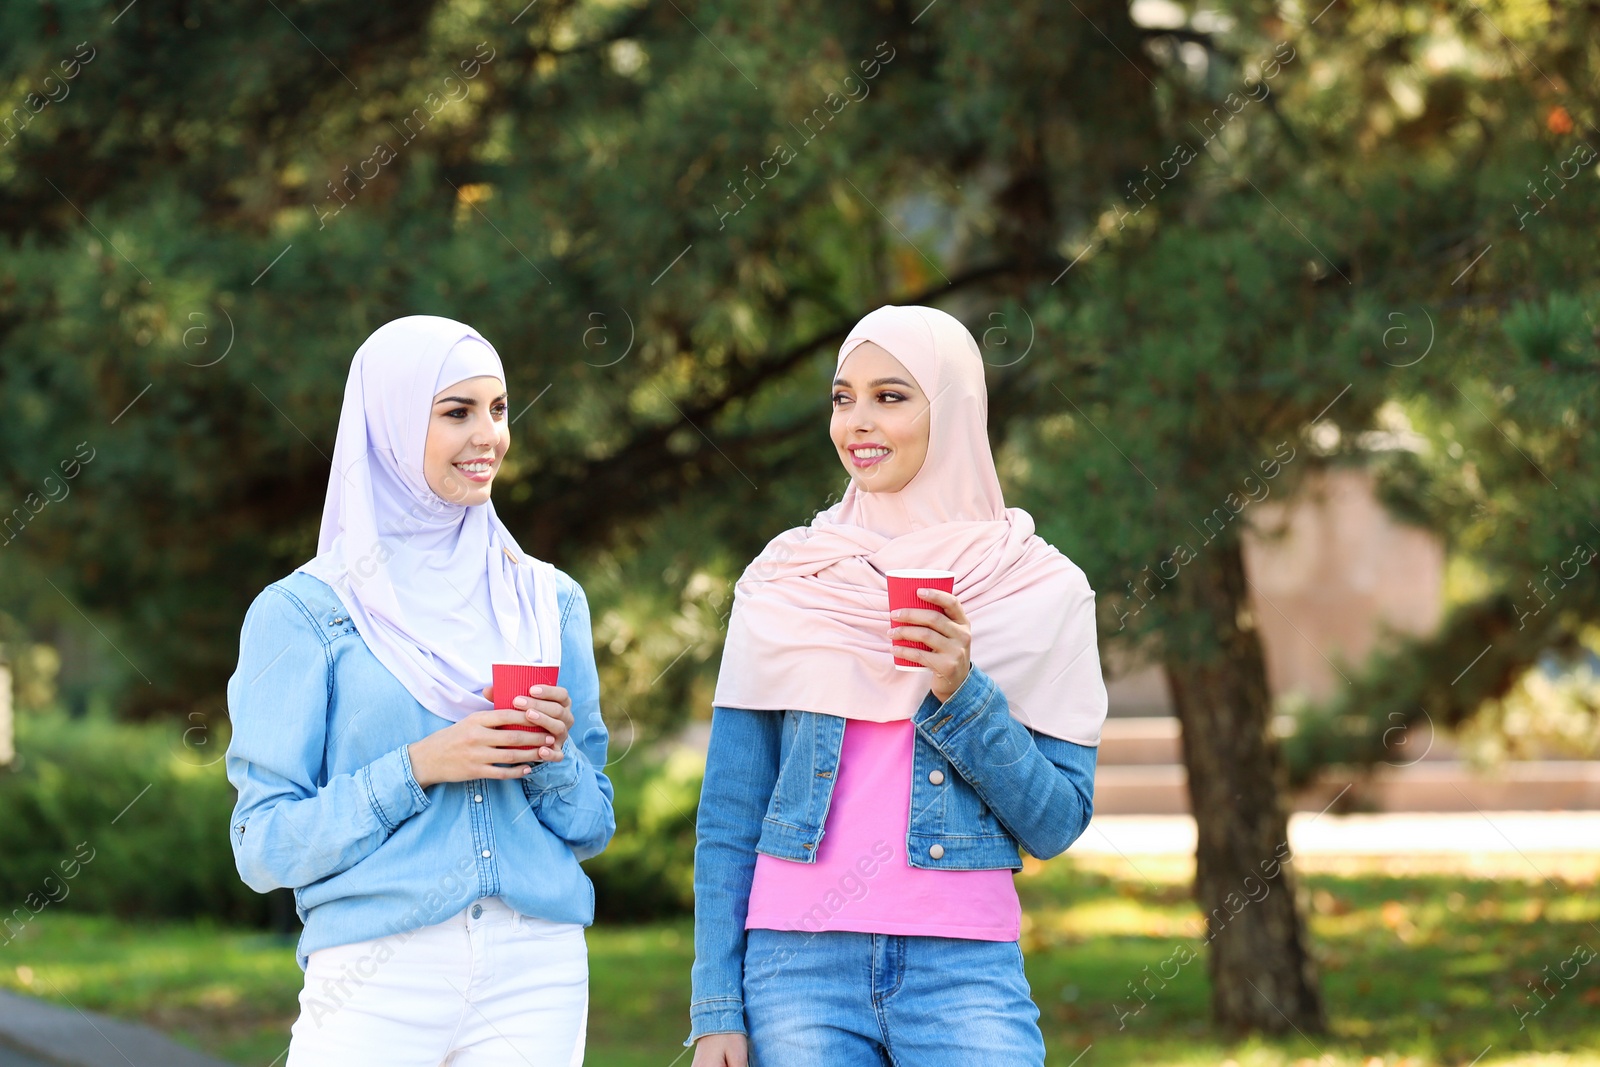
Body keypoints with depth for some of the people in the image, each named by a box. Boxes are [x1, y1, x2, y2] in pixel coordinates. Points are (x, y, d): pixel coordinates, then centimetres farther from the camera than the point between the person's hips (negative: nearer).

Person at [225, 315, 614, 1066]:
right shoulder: (303, 612, 0)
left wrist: (555, 757, -6)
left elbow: (590, 829, 14)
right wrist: (415, 768, -13)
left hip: (534, 976, 3)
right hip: (375, 978, -3)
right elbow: (264, 848, -3)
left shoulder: (548, 601, 11)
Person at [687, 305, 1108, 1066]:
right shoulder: (782, 584, 6)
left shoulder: (1040, 590, 4)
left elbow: (1056, 824, 1)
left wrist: (960, 692, -12)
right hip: (798, 963, 1)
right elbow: (729, 816, 7)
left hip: (964, 971, -1)